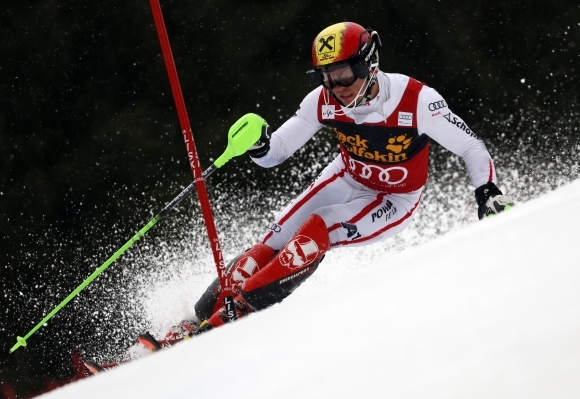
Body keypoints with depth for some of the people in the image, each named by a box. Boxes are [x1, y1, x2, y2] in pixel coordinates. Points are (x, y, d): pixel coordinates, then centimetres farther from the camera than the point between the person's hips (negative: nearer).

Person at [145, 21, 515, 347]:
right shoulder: (324, 102, -19)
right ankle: (201, 317, -5)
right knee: (275, 240, -12)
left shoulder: (416, 100, -30)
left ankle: (238, 311, -19)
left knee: (317, 230, -26)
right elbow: (276, 151, -10)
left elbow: (471, 147, -18)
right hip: (347, 180, 4)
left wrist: (489, 192, -31)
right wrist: (259, 147, -32)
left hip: (394, 203, -4)